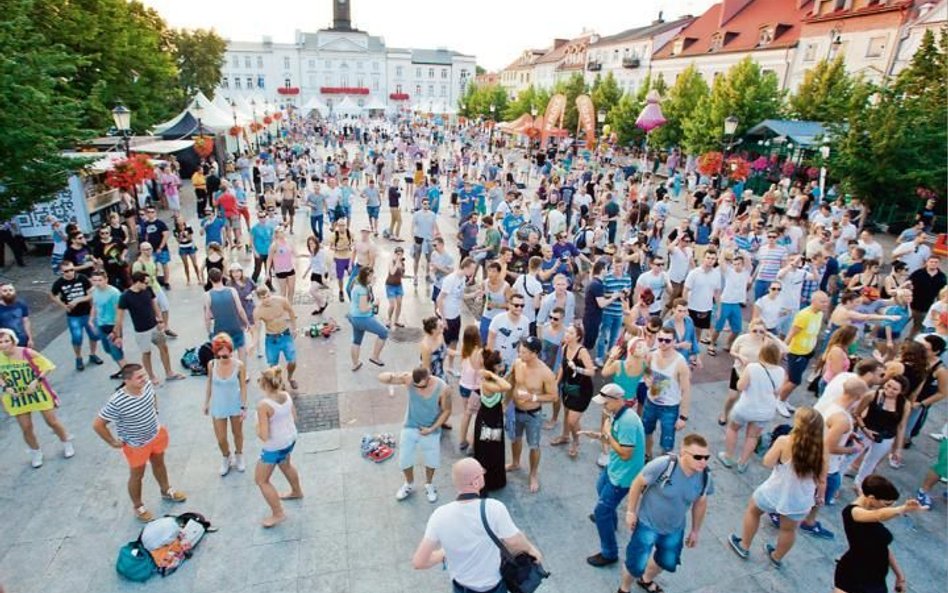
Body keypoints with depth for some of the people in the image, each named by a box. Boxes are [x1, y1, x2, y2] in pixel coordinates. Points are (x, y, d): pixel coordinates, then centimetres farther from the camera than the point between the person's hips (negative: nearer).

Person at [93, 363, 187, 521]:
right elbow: (97, 424, -24)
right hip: (136, 445, -5)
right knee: (137, 475, 18)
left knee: (159, 464, 28)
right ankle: (138, 507, 43)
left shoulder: (148, 385, -18)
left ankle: (166, 491, 53)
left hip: (156, 434, 5)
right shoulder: (117, 402, -35)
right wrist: (113, 442, -14)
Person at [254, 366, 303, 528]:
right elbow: (294, 417, 5)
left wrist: (257, 430, -8)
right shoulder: (286, 395, -9)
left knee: (261, 480, 14)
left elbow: (264, 435, -27)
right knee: (285, 465, 35)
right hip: (290, 439, 7)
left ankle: (278, 514, 21)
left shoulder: (264, 405, -29)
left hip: (274, 447, -7)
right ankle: (296, 491, 58)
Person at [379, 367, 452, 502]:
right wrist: (393, 376, -48)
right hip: (410, 428, 1)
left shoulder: (443, 389, -28)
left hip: (430, 430, -1)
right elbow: (381, 377, -25)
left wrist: (432, 428, -17)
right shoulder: (408, 379, -25)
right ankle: (409, 484, 45)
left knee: (432, 460, 17)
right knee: (404, 459, 14)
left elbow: (446, 411, -12)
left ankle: (428, 484, 49)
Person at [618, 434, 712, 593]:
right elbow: (638, 483, -19)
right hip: (648, 523, -5)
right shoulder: (662, 465, -35)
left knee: (667, 562, 26)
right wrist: (631, 511, -11)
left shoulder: (705, 477, -19)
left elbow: (700, 503, 1)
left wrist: (695, 531, 12)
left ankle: (646, 580, 59)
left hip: (675, 528, 5)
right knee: (636, 565, 3)